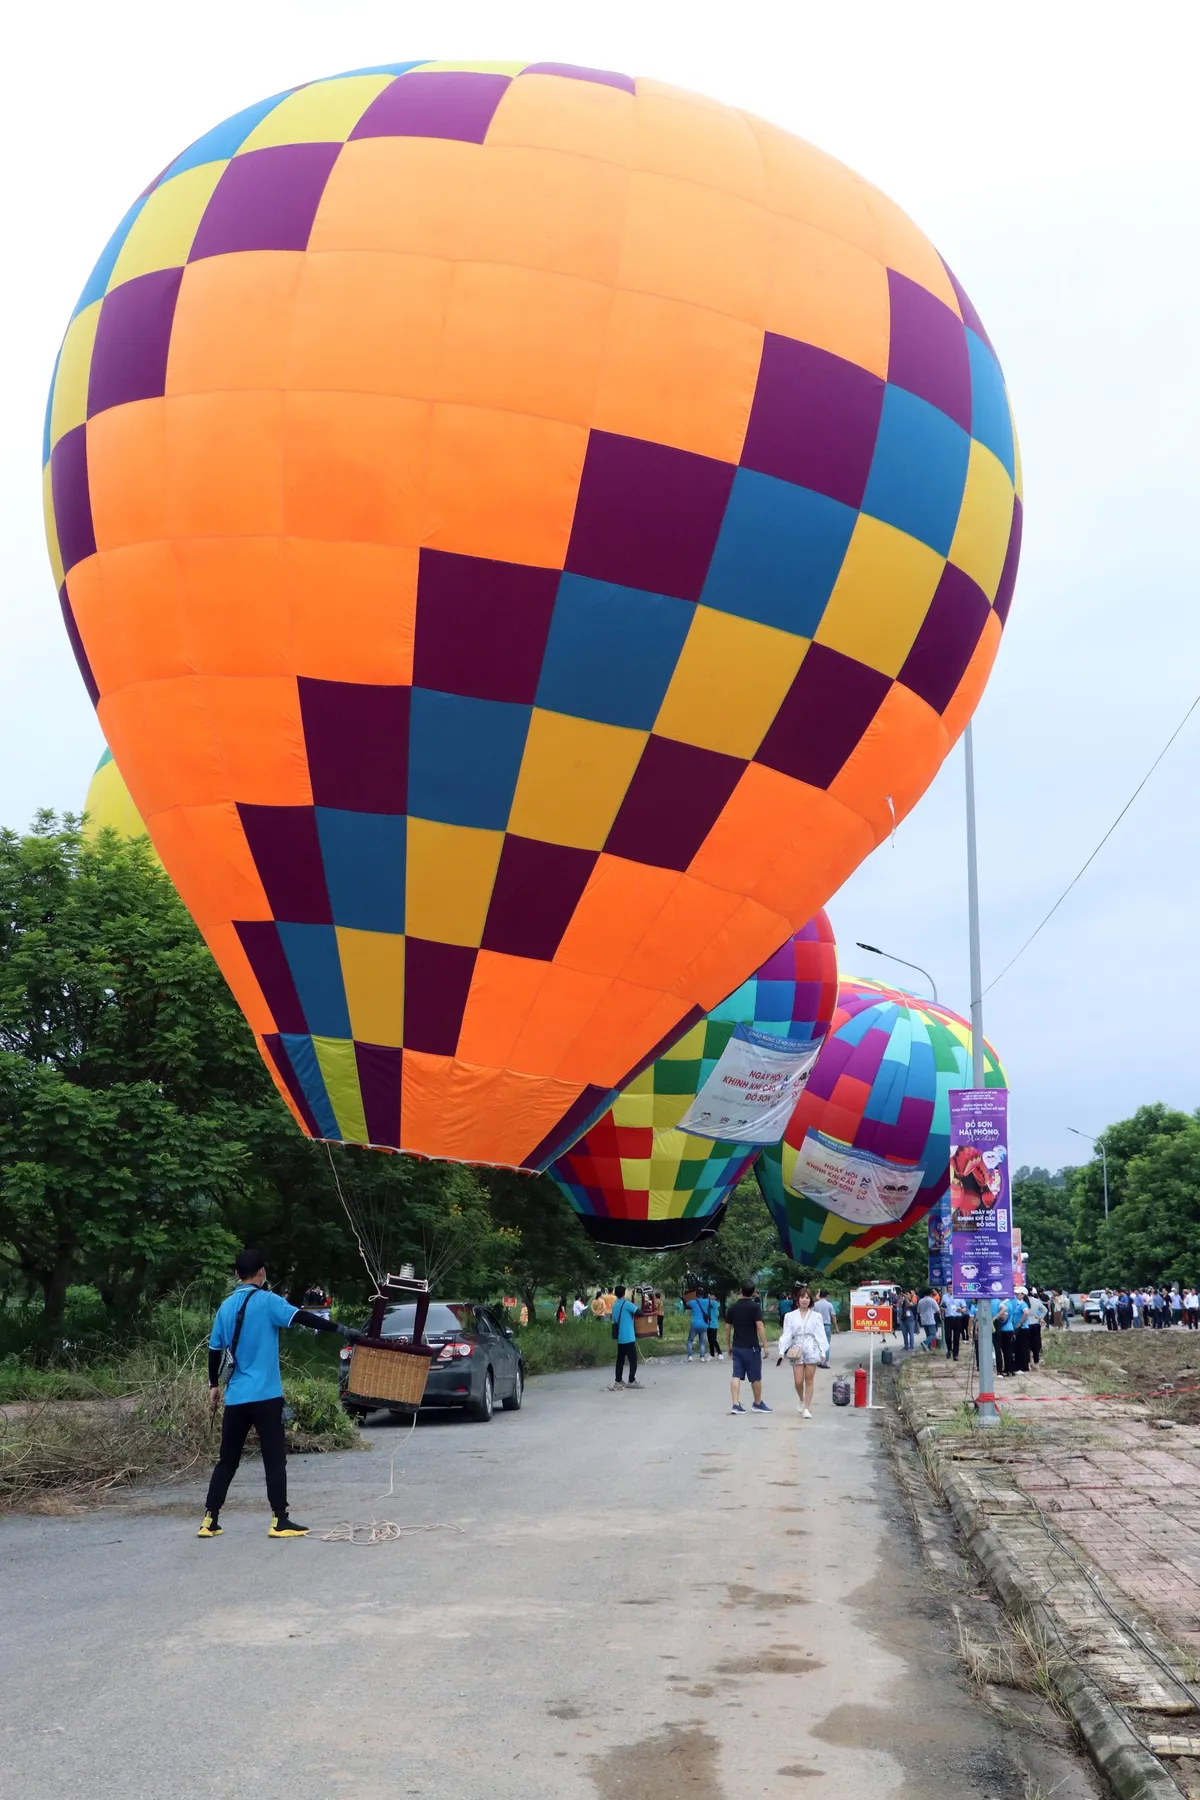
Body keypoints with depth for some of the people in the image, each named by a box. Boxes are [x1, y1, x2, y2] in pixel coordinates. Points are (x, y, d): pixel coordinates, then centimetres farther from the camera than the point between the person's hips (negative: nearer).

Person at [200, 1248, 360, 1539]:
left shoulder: (226, 1306, 9)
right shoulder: (267, 1301, -9)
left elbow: (214, 1350, 14)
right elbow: (302, 1318, -19)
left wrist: (214, 1385, 27)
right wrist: (343, 1330, -21)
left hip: (236, 1397, 6)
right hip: (265, 1396, -6)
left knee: (227, 1460, 13)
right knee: (274, 1460, 0)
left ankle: (209, 1520, 12)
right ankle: (279, 1521, -2)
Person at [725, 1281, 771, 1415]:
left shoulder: (732, 1308, 5)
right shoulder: (755, 1307, -9)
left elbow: (727, 1328, 9)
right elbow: (760, 1326, -16)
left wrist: (728, 1346, 18)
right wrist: (765, 1344, -12)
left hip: (737, 1347, 4)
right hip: (751, 1347, -4)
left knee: (736, 1376, 3)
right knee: (756, 1377, 9)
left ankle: (735, 1404, -5)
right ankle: (758, 1404, 21)